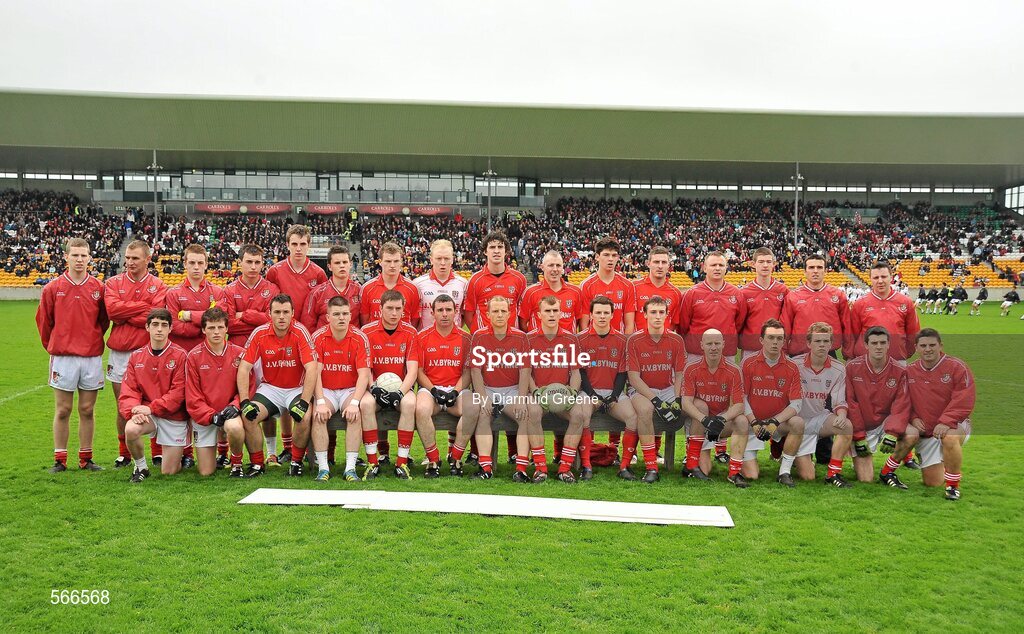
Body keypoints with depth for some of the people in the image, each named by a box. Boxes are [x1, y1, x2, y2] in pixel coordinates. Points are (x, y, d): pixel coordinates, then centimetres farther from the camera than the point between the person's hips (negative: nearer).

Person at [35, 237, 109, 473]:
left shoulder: (98, 288, 2)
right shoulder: (53, 288, -1)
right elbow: (43, 321, 9)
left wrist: (92, 342, 11)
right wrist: (53, 347, 13)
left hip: (92, 358, 1)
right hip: (62, 357, -1)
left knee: (87, 410, 7)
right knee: (62, 411, 5)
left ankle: (86, 458, 16)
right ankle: (60, 460, 14)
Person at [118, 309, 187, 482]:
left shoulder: (180, 355, -9)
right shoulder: (136, 356, 4)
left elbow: (178, 392, -14)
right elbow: (128, 390, -2)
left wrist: (151, 408, -21)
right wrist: (134, 410, -21)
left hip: (174, 417, -2)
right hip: (146, 415, 3)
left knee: (169, 472, -1)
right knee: (130, 429, -32)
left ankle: (176, 455, 37)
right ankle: (141, 467, -3)